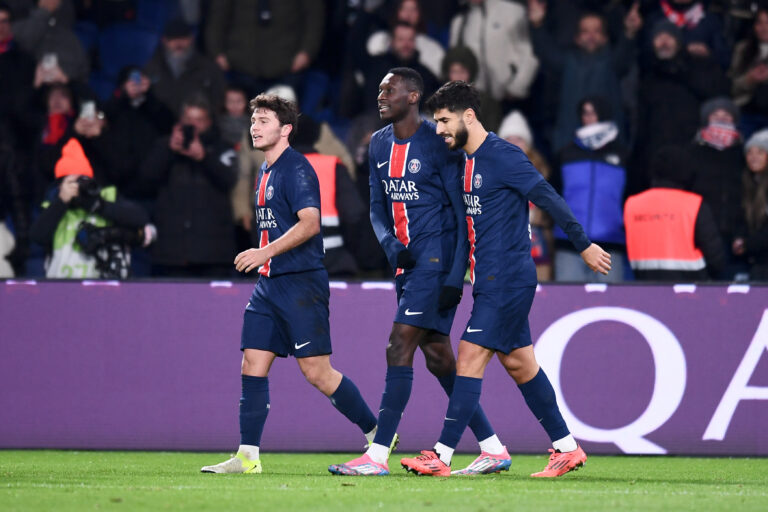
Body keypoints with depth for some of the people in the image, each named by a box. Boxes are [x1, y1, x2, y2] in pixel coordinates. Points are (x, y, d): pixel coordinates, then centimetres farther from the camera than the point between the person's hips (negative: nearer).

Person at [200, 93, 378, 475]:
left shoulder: (296, 169, -12)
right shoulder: (265, 171, 17)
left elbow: (309, 223, -24)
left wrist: (266, 252, -29)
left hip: (302, 282, -9)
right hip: (270, 285, 9)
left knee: (316, 371, -8)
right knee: (253, 364, 1)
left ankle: (377, 435, 7)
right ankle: (247, 457, 2)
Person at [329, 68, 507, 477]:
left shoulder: (437, 143, -11)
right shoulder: (379, 145, 12)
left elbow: (464, 211, -12)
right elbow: (378, 206, 17)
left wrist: (455, 277, -18)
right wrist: (390, 243, -5)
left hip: (436, 256, -8)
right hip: (407, 260, 8)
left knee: (399, 348, -14)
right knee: (438, 357, 8)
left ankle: (378, 455, -14)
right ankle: (493, 449, 15)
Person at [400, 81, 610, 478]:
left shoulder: (502, 156, -14)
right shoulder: (466, 160, 14)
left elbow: (548, 198, -14)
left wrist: (583, 245, -14)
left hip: (507, 279, -9)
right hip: (491, 280, 9)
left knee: (470, 358, -12)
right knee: (517, 362, 12)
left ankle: (443, 456, -13)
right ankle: (566, 447, 18)